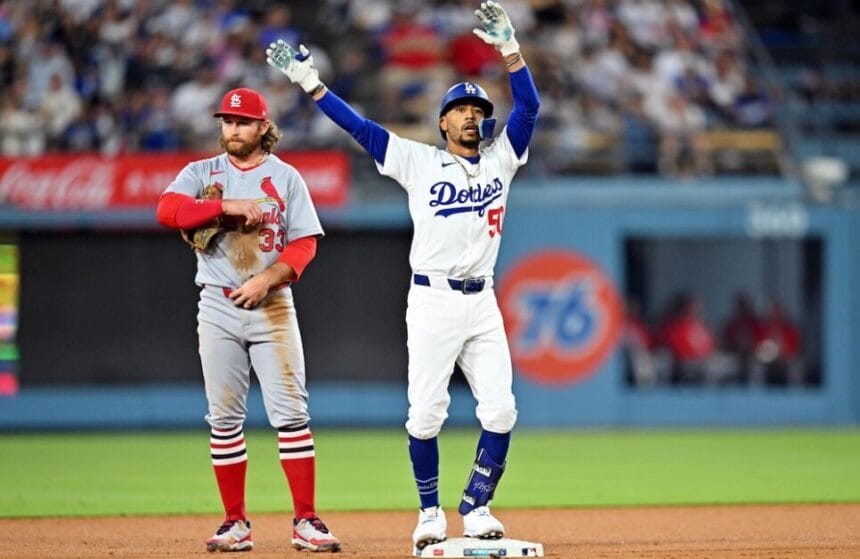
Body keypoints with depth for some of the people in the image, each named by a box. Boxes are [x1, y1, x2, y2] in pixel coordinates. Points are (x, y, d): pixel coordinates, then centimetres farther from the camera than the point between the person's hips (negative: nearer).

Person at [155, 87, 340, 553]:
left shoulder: (285, 177, 7)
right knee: (224, 417, 2)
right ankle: (235, 524, 7)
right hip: (217, 306, 1)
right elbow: (167, 210, -11)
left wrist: (267, 279, -15)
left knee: (291, 412, -7)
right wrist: (228, 206, -19)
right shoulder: (201, 173, 8)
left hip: (272, 305, -1)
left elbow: (305, 243, 1)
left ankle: (306, 521, -5)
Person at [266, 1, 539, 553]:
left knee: (500, 410, -5)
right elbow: (359, 125, 1)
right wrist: (310, 81, -6)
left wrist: (509, 46, -10)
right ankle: (430, 513, 8)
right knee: (426, 413, -5)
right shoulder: (418, 161, 5)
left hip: (482, 305, 3)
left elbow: (529, 106, 1)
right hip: (432, 303, -3)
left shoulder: (500, 159, 11)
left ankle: (476, 507, 7)